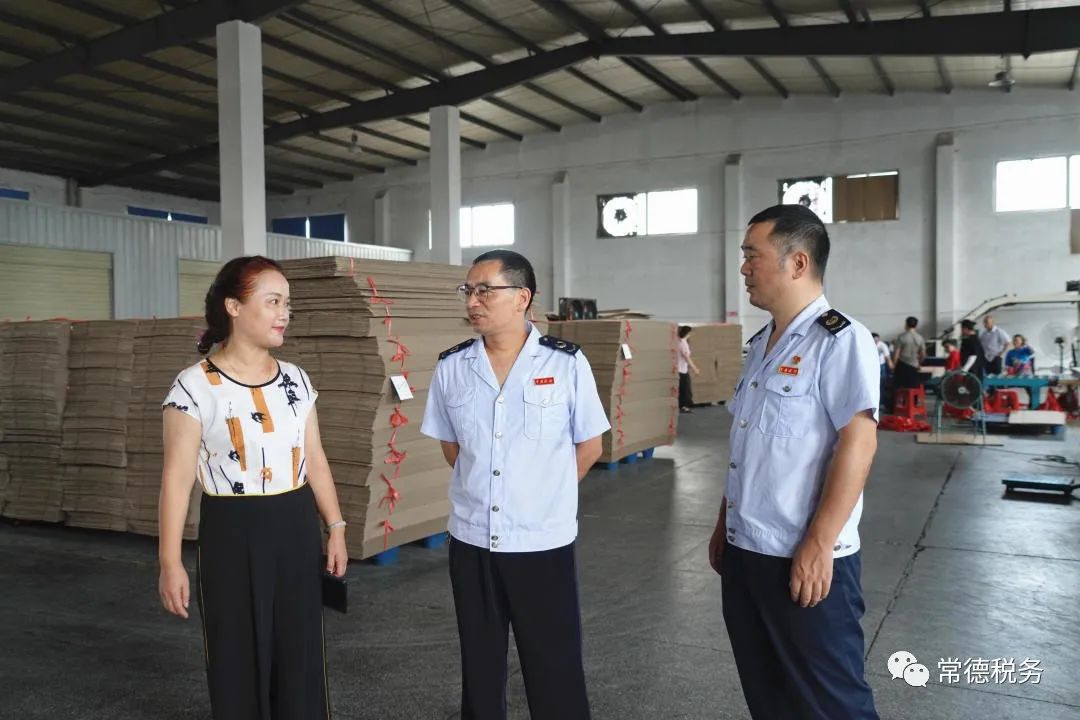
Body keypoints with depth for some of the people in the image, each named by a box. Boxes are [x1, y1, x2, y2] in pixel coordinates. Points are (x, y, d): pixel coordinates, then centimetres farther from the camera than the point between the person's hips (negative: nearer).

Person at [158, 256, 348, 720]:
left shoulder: (296, 380, 5)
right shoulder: (195, 387, -11)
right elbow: (177, 476, -11)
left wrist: (335, 527, 8)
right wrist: (170, 561, -12)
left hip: (297, 528, 4)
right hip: (233, 534, -4)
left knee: (301, 656, 12)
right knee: (239, 659, 8)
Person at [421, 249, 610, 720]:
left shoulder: (567, 364, -9)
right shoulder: (451, 367, -1)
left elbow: (589, 447, 1)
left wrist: (544, 495, 5)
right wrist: (481, 490, 8)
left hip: (544, 542, -3)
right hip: (470, 540, 3)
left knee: (554, 668, 8)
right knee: (479, 665, 17)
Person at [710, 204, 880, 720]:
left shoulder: (839, 340, -13)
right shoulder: (761, 343, 12)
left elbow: (858, 441, -20)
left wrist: (818, 545, -22)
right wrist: (725, 523, 18)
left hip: (805, 558, -8)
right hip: (745, 550, 8)